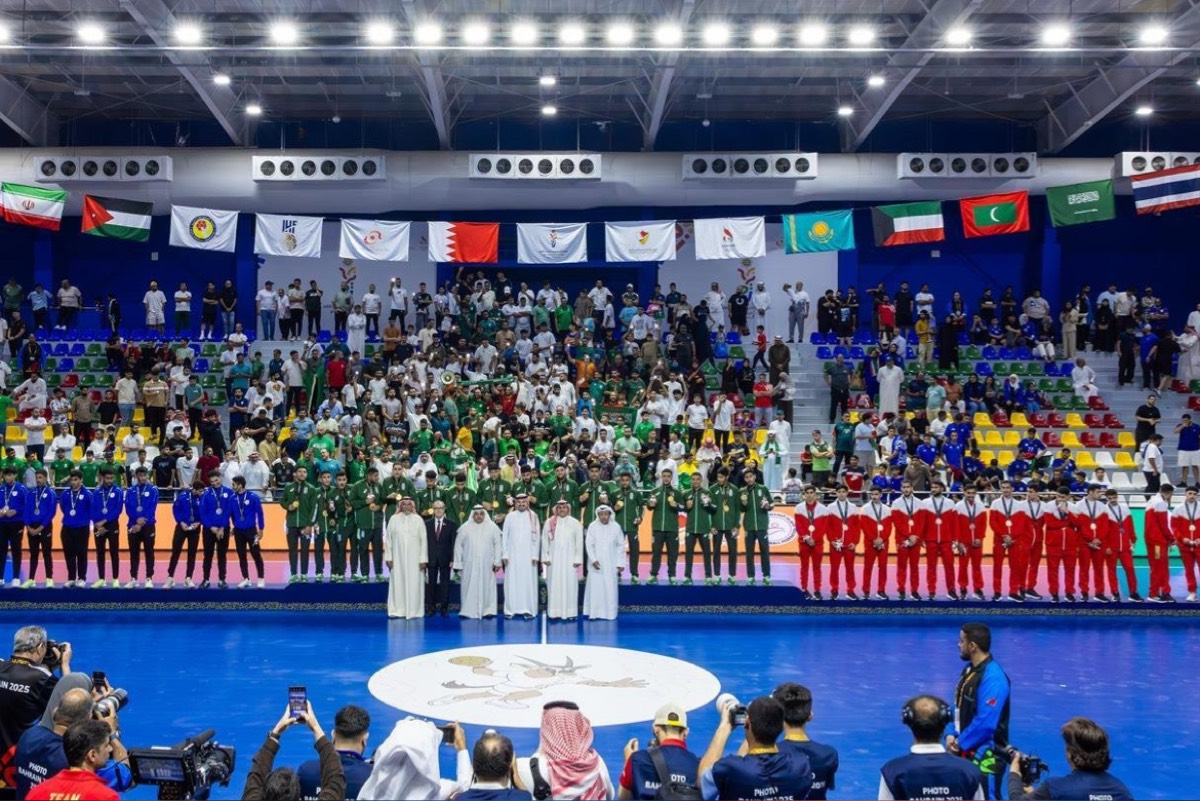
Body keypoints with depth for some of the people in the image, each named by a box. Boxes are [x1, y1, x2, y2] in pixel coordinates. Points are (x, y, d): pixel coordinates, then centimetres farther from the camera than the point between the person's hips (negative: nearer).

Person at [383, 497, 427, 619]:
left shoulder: (418, 520, 0)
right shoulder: (394, 519, 2)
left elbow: (423, 540, 0)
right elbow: (388, 539, 4)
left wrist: (423, 559, -5)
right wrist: (388, 557, 0)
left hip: (414, 558, -1)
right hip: (398, 557, 1)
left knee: (414, 584, 0)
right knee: (398, 583, 2)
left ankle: (414, 611, 5)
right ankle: (397, 610, 7)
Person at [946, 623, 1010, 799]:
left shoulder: (993, 677, -22)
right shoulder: (969, 669, 8)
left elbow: (985, 723, -25)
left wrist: (960, 743, -14)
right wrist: (951, 735, 0)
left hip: (984, 756, -9)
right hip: (963, 752, 9)